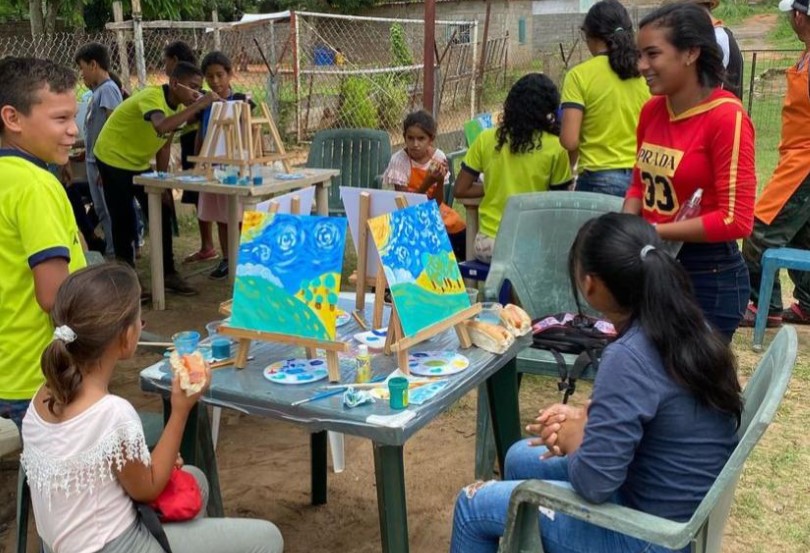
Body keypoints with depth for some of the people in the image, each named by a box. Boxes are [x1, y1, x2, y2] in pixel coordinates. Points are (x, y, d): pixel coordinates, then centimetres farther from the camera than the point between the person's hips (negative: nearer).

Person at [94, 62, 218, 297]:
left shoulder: (177, 106, -2)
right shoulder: (152, 97, -28)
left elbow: (164, 145, 4)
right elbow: (162, 127, -51)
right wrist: (199, 105, -48)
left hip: (139, 163, 8)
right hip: (113, 160, -8)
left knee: (161, 214, 3)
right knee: (124, 220, -5)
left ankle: (168, 273, 10)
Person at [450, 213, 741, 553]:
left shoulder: (628, 357, -30)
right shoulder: (684, 326, -4)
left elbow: (594, 484, -28)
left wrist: (573, 440, -8)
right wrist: (585, 417, 1)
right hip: (683, 509, 9)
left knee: (473, 504, 2)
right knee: (520, 457, 23)